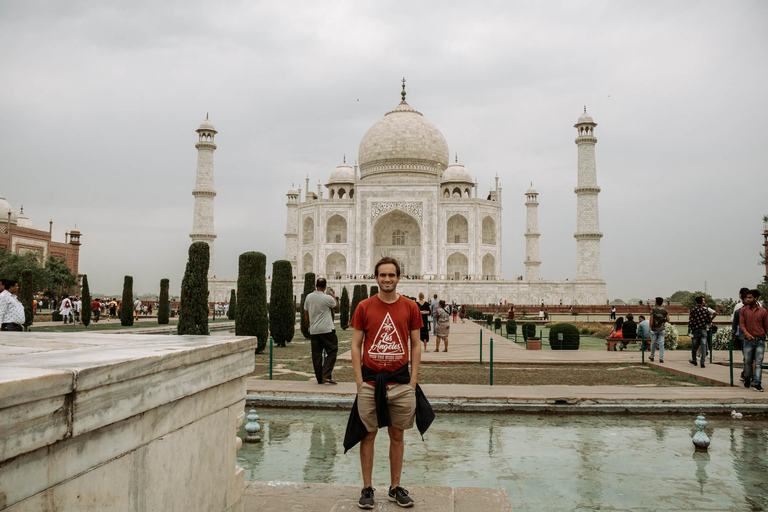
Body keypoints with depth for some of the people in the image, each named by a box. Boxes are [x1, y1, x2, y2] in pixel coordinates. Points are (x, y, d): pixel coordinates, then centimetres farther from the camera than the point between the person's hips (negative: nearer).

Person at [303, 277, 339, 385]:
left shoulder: (309, 297, 4)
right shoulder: (327, 298, -11)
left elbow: (306, 314, 12)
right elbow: (336, 306, 9)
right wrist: (333, 296, 22)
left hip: (313, 331, 5)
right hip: (327, 330, -5)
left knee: (316, 355, 9)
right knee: (332, 351, 1)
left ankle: (319, 379, 13)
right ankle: (327, 376, -12)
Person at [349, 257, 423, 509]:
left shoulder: (410, 307, 3)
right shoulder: (364, 307, 0)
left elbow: (415, 345, 6)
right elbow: (356, 345, 2)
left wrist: (413, 380, 0)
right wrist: (359, 381, -5)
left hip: (401, 383, 1)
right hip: (370, 381, -1)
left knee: (397, 435, 10)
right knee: (368, 435, 5)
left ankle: (395, 488, 22)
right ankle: (367, 488, 17)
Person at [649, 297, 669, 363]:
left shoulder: (653, 309, -7)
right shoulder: (664, 310, 1)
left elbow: (651, 319, -12)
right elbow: (668, 320, -1)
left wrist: (650, 327, -8)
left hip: (654, 329, -1)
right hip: (661, 329, 1)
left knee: (653, 343, 12)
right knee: (661, 343, 0)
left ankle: (652, 356, 24)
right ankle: (661, 358, -5)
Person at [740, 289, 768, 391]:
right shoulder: (743, 311, 6)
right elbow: (741, 324, -2)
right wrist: (746, 333, -21)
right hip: (748, 340, 1)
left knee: (758, 363, -5)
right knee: (747, 362, 6)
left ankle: (757, 384, -5)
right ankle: (747, 379, 27)